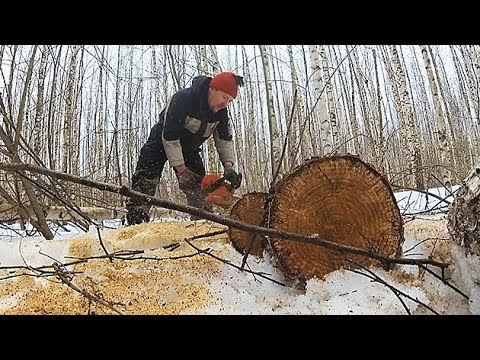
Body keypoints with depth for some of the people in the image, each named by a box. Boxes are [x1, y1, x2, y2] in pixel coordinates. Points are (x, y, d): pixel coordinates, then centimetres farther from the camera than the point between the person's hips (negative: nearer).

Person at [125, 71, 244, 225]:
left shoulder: (221, 111, -15)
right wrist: (181, 169, -30)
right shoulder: (182, 99, -33)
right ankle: (135, 223, -12)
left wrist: (228, 166, -21)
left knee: (199, 186, -2)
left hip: (189, 149, 5)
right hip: (162, 142, -5)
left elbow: (225, 139, -5)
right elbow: (169, 138, -30)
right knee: (144, 183, -14)